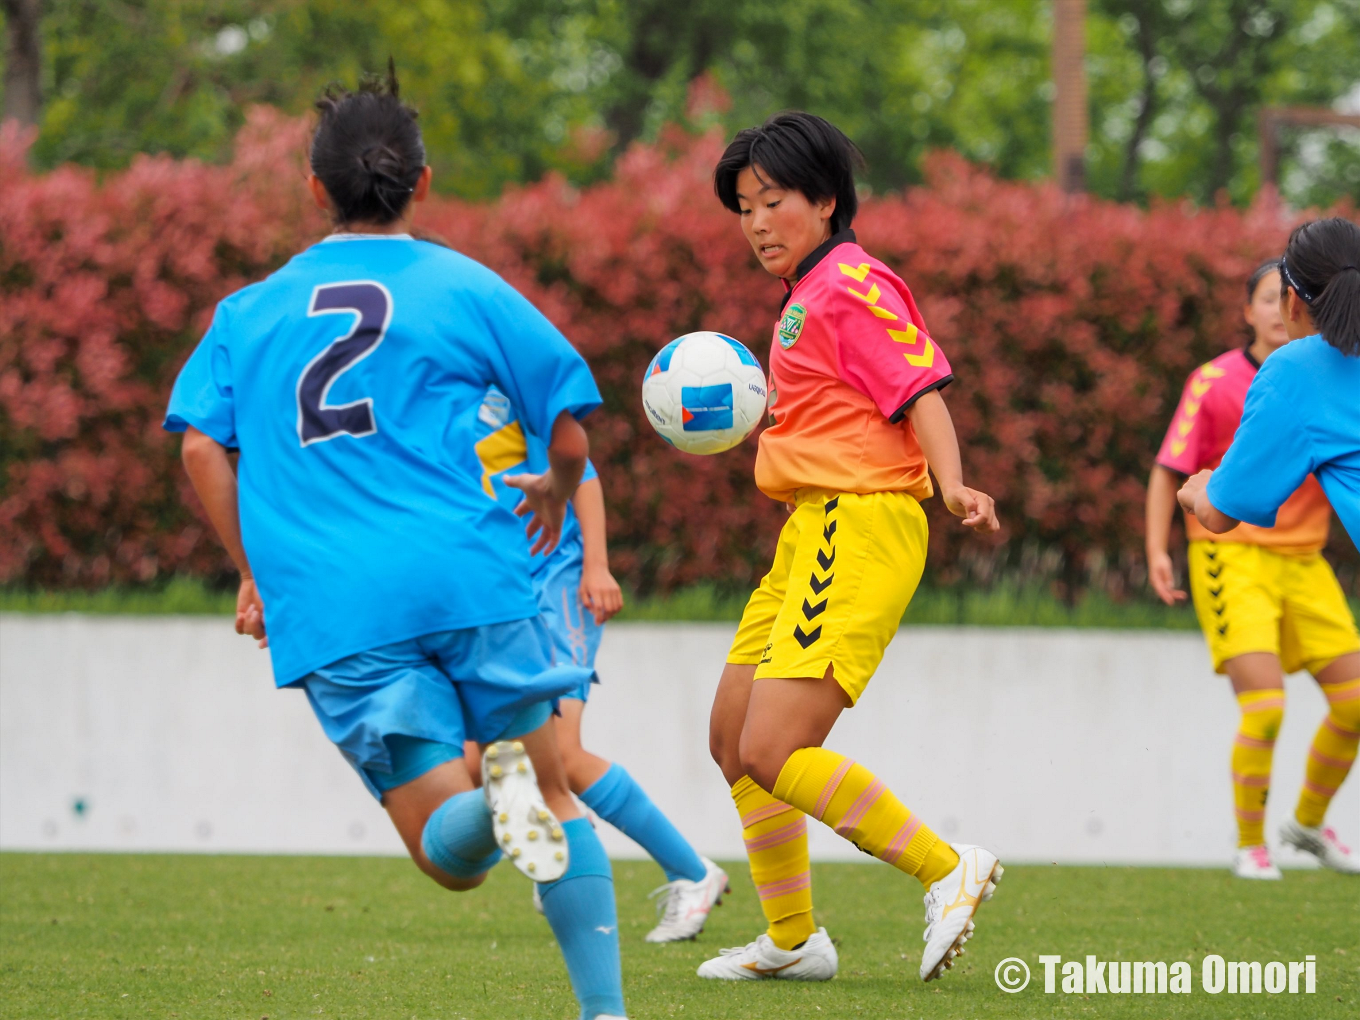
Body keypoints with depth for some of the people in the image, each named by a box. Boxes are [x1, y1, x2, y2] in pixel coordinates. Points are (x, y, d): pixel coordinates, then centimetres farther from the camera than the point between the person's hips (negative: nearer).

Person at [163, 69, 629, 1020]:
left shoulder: (252, 310, 16)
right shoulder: (464, 287, 9)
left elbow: (203, 448, 4)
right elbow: (571, 432, 8)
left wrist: (255, 576, 15)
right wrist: (555, 493, 29)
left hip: (330, 611, 1)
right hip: (467, 575, -1)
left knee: (450, 852, 0)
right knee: (553, 789, 12)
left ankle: (495, 803, -36)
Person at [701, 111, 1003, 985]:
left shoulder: (852, 285, -10)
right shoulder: (809, 293, 19)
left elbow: (921, 390, -19)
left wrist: (954, 486, -32)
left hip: (863, 527, -11)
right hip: (813, 530, 11)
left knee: (775, 752, -18)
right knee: (733, 739, 15)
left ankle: (948, 871, -11)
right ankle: (792, 940, 24)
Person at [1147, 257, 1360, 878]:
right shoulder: (1215, 382, -6)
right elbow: (1169, 471, -2)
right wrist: (1157, 550, -11)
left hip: (1303, 563, 4)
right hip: (1232, 556, -4)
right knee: (1264, 707, -17)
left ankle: (1309, 821, 26)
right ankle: (1249, 845, 2)